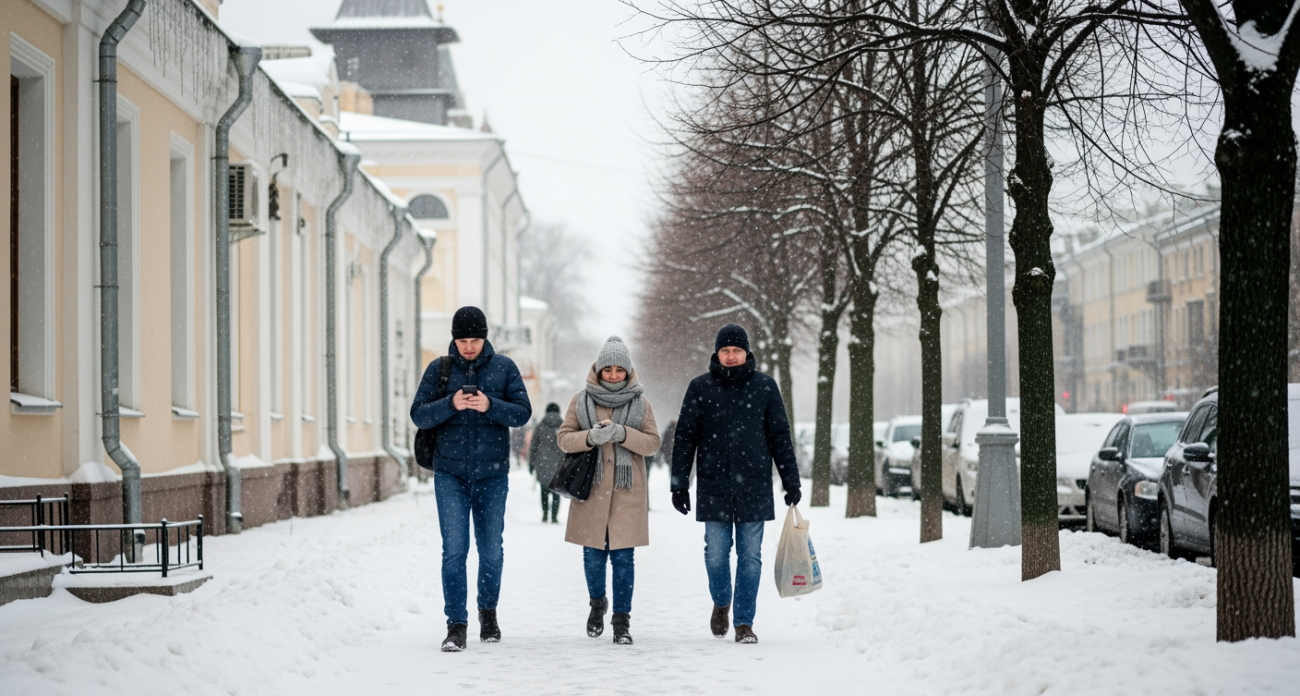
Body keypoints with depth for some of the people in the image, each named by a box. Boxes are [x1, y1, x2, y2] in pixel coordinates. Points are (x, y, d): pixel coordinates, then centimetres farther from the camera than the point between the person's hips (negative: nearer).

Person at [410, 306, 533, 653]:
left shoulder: (504, 367, 1)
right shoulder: (439, 369, 1)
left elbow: (523, 412, -4)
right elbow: (419, 414, -4)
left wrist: (491, 405, -22)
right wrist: (450, 404, -21)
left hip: (492, 474, 1)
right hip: (450, 474, -1)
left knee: (491, 550, 10)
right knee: (454, 551, -7)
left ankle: (488, 611, 31)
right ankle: (456, 624, -2)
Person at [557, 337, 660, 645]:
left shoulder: (640, 403, 6)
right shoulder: (582, 400, 5)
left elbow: (653, 443, 2)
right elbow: (564, 438, 3)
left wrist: (623, 434, -15)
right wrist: (591, 437, -17)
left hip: (627, 492, 0)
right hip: (591, 490, 0)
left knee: (623, 558, -3)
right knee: (593, 556, 4)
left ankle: (622, 620, 5)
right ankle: (597, 603, 32)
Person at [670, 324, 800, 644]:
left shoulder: (764, 386, 3)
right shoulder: (700, 387, 3)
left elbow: (780, 436, 7)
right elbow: (685, 437, 6)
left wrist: (791, 482, 4)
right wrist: (679, 483, 2)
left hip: (754, 487, 0)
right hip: (714, 488, 0)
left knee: (750, 557, 1)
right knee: (716, 555, 4)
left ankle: (744, 622, 8)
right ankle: (721, 603, 30)